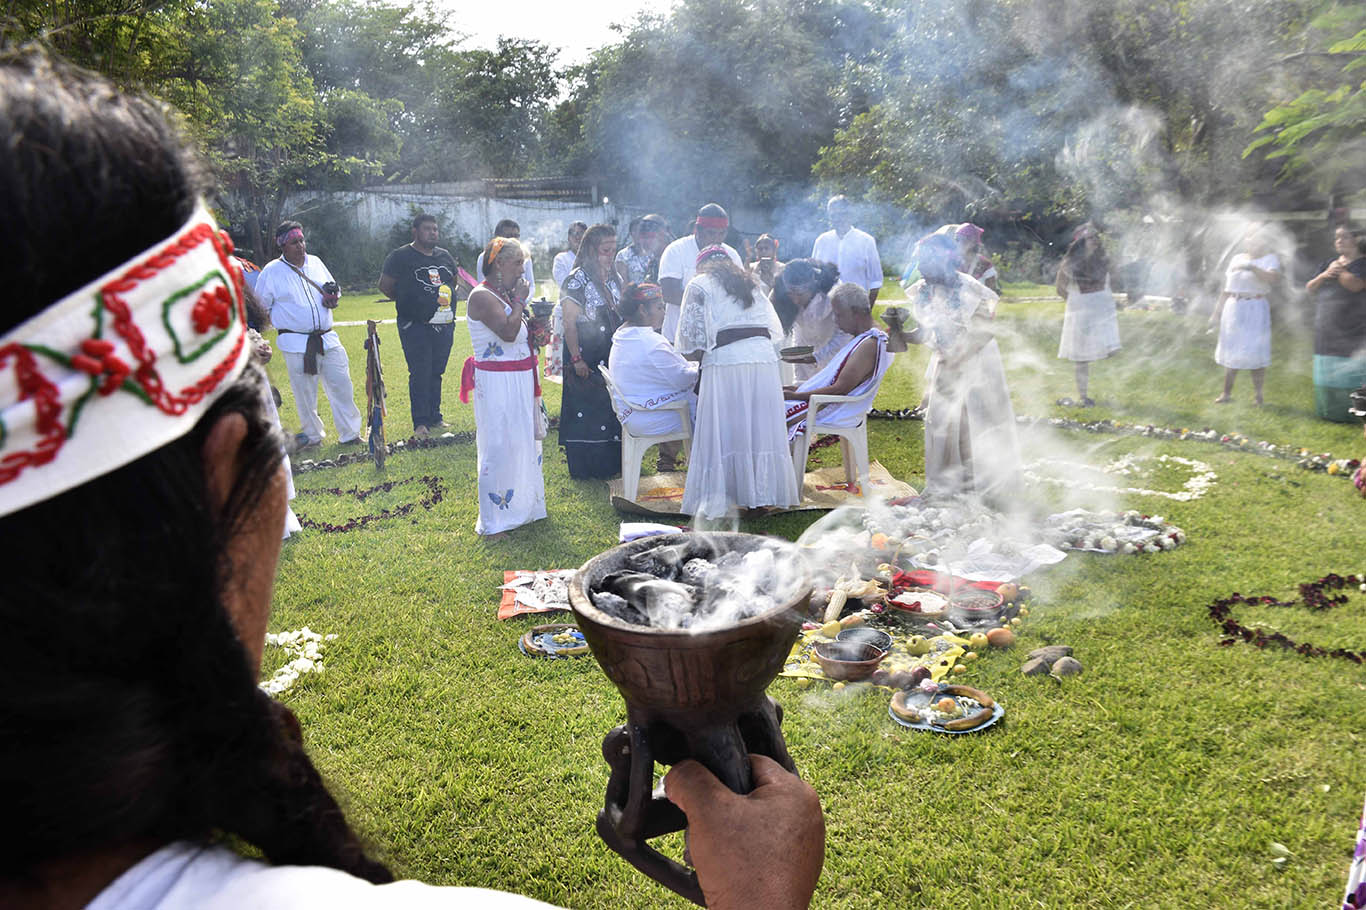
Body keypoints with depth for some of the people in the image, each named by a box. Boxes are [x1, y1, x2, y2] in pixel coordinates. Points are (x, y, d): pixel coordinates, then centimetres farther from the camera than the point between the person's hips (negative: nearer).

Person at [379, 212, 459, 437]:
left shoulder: (445, 256, 14)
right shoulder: (400, 256, -3)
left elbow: (453, 283, 27)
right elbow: (385, 286, -2)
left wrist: (446, 304, 14)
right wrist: (407, 302, 1)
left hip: (445, 325, 5)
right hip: (415, 326, -5)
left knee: (437, 372, 11)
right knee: (420, 374, -7)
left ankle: (434, 418, 20)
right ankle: (420, 423, -1)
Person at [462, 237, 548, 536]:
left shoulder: (504, 295, 14)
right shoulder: (482, 296, -15)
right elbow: (508, 332, -28)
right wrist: (519, 301, -15)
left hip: (518, 382, 10)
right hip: (497, 384, -10)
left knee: (523, 442, 16)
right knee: (499, 448, -6)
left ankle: (521, 507, 30)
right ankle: (494, 521, 4)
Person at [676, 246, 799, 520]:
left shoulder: (699, 285, 12)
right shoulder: (751, 286, 27)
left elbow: (689, 336, 3)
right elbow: (776, 333, 20)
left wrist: (698, 354, 21)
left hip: (725, 361, -4)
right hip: (764, 357, 5)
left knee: (723, 432, -2)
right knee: (761, 430, 7)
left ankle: (715, 504, -2)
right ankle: (763, 495, 11)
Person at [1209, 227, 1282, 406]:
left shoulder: (1270, 259, -1)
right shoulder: (1237, 258, 13)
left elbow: (1274, 278, -22)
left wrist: (1251, 267, -30)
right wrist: (1217, 311, 15)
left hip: (1256, 310, -4)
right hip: (1233, 309, 4)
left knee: (1255, 353, -3)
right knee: (1231, 353, 8)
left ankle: (1258, 394, 6)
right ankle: (1226, 393, 15)